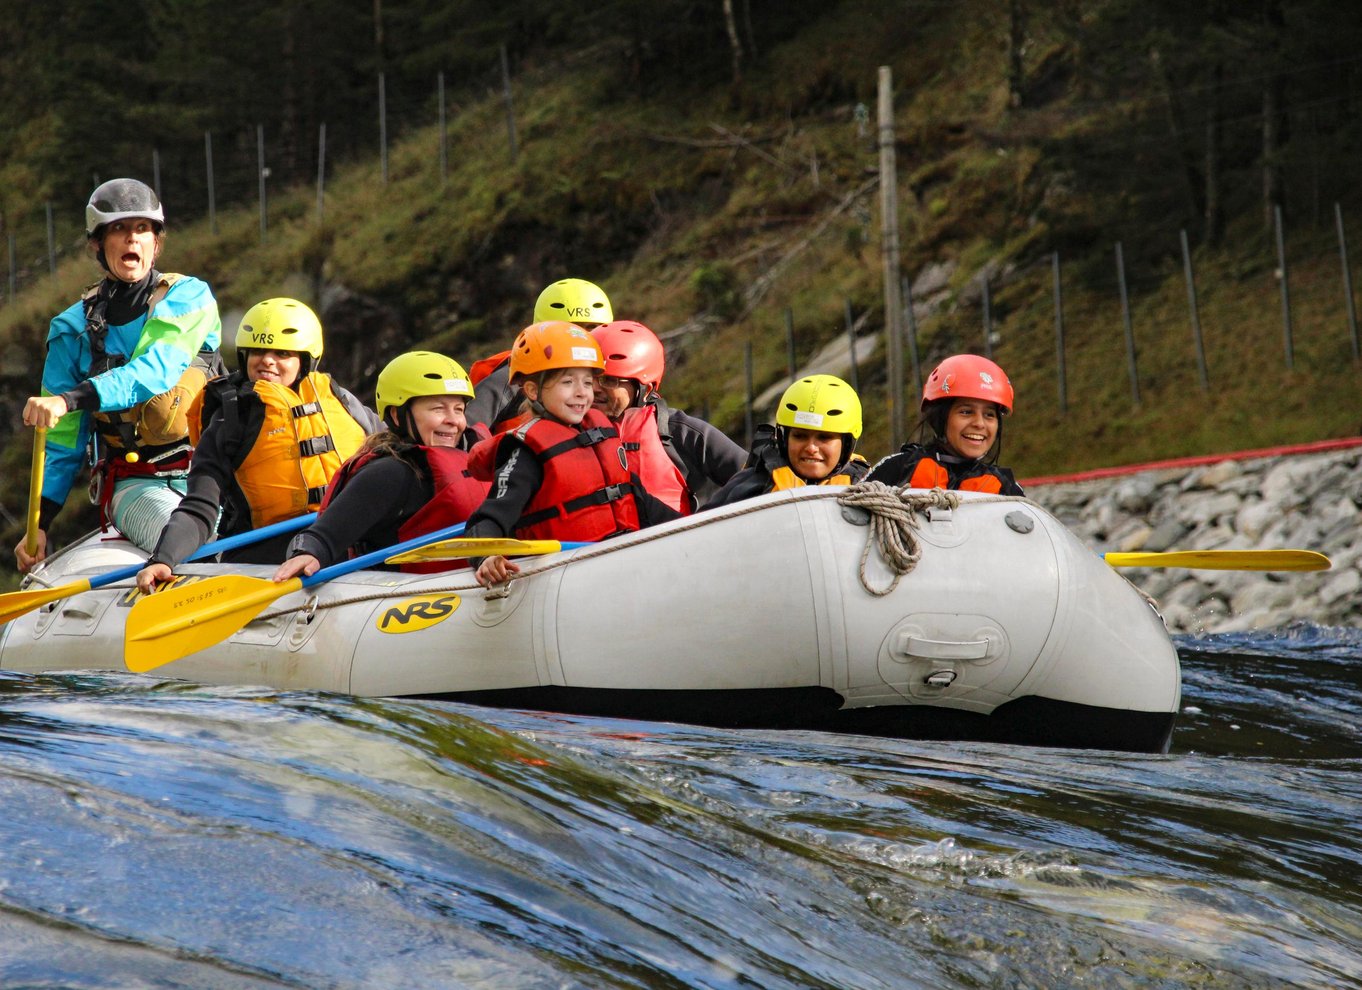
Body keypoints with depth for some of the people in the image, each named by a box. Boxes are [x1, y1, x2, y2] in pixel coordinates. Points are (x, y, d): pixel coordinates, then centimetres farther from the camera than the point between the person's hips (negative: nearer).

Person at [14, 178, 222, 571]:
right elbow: (61, 439, 12)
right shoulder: (74, 328, 8)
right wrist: (40, 522, 2)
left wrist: (72, 399, -30)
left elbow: (159, 370, -16)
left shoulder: (189, 298, 4)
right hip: (134, 484, 0)